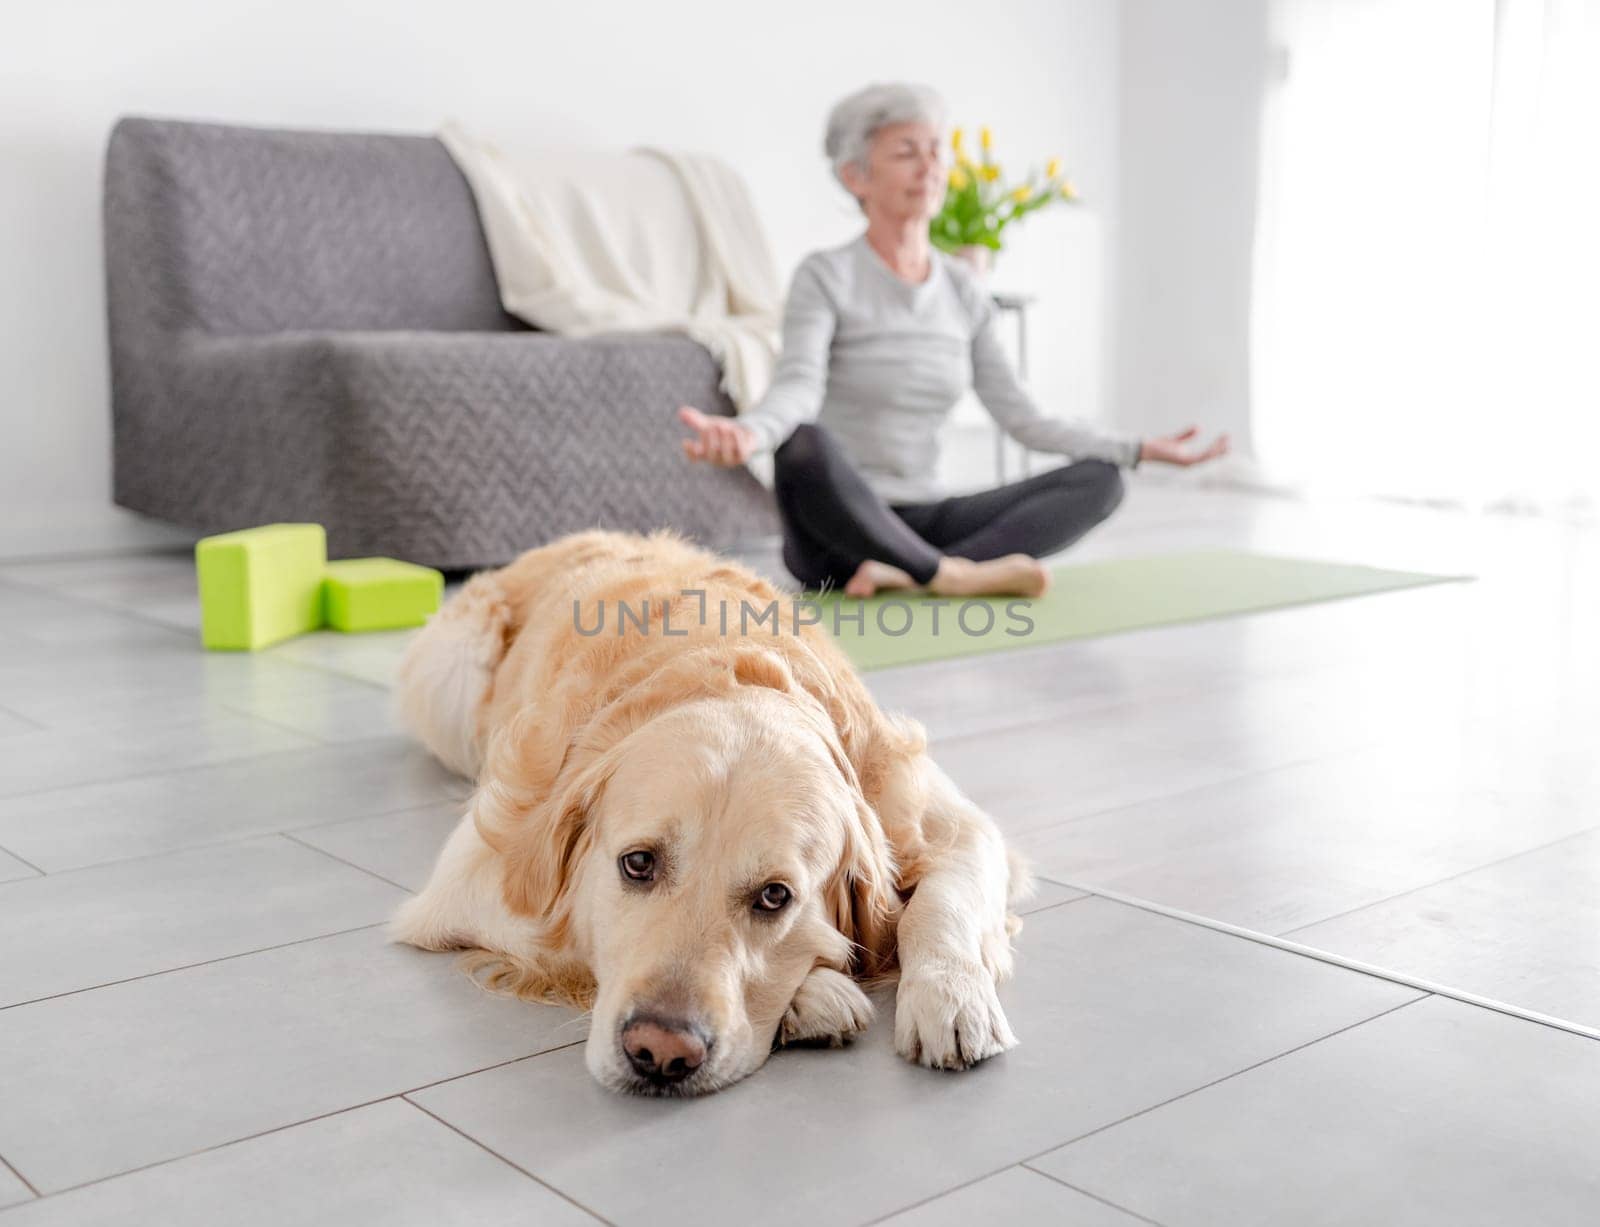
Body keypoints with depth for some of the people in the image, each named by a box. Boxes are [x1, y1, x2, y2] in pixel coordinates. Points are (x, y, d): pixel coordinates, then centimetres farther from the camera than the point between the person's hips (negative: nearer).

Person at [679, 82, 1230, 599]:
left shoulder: (963, 289, 10)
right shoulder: (826, 276, -7)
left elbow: (1021, 416, 9)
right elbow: (799, 388, -24)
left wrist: (1138, 449, 2)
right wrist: (747, 432, -47)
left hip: (922, 523, 6)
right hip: (839, 531, -6)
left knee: (1100, 479, -12)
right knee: (805, 446, -39)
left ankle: (908, 572, -29)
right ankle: (957, 575, -26)